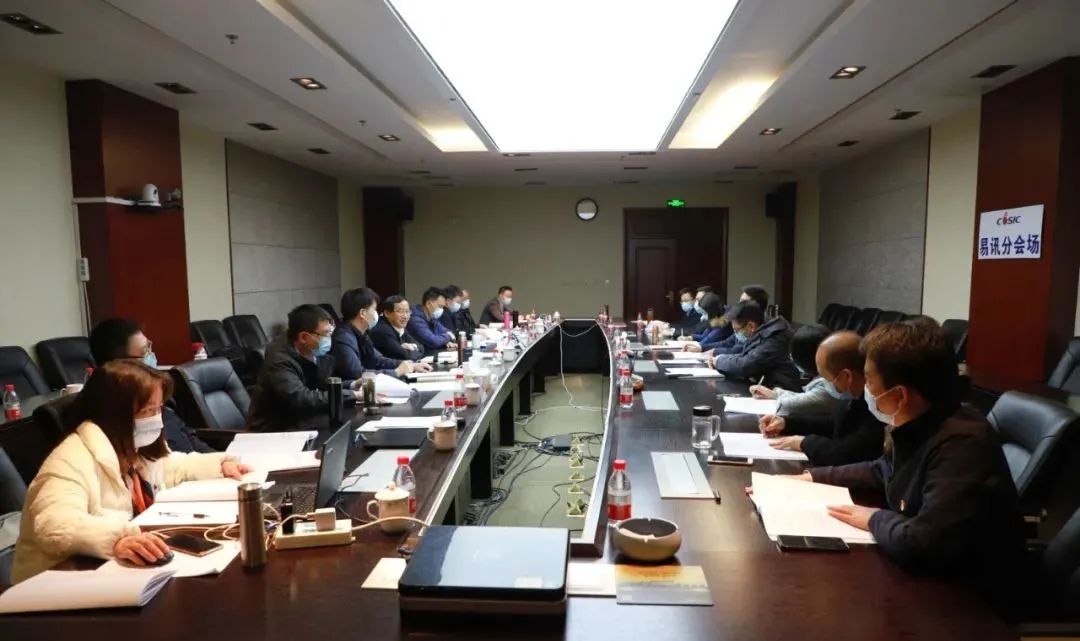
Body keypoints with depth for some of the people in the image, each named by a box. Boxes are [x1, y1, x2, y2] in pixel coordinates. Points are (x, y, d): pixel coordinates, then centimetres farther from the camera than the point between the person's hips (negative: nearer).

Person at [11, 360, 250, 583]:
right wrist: (118, 540, -52)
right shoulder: (73, 461, -22)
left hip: (138, 566, 8)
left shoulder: (138, 447, 6)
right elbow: (54, 526, -37)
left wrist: (220, 464, 10)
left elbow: (171, 467, 25)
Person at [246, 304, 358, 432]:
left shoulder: (316, 355, 1)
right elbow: (301, 400, -33)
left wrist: (353, 385, -4)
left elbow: (324, 386, 15)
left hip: (302, 427, 7)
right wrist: (353, 395, -29)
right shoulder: (280, 362, -21)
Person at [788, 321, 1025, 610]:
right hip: (924, 575, 7)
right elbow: (882, 472, 17)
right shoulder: (915, 426, -4)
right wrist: (812, 477, 9)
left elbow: (921, 545, -40)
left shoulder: (962, 444, -32)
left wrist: (875, 518, -19)